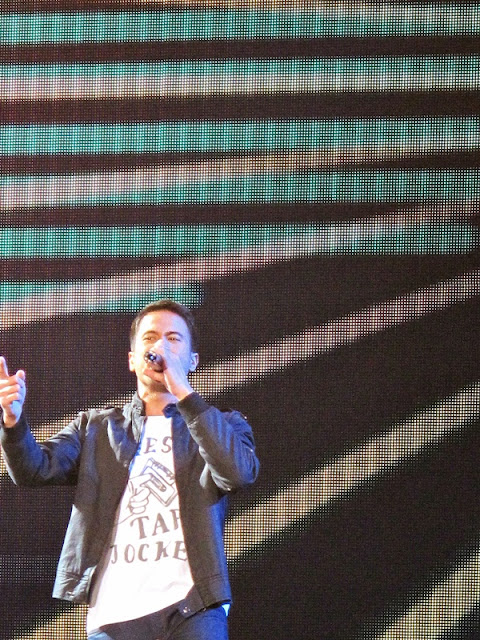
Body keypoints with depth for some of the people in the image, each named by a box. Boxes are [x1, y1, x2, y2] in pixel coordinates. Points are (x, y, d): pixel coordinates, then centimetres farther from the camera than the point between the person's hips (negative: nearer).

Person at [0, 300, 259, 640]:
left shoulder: (223, 426, 14)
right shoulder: (96, 427, 19)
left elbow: (239, 472, -8)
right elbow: (35, 470, 3)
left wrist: (182, 391, -12)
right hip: (115, 612, 1)